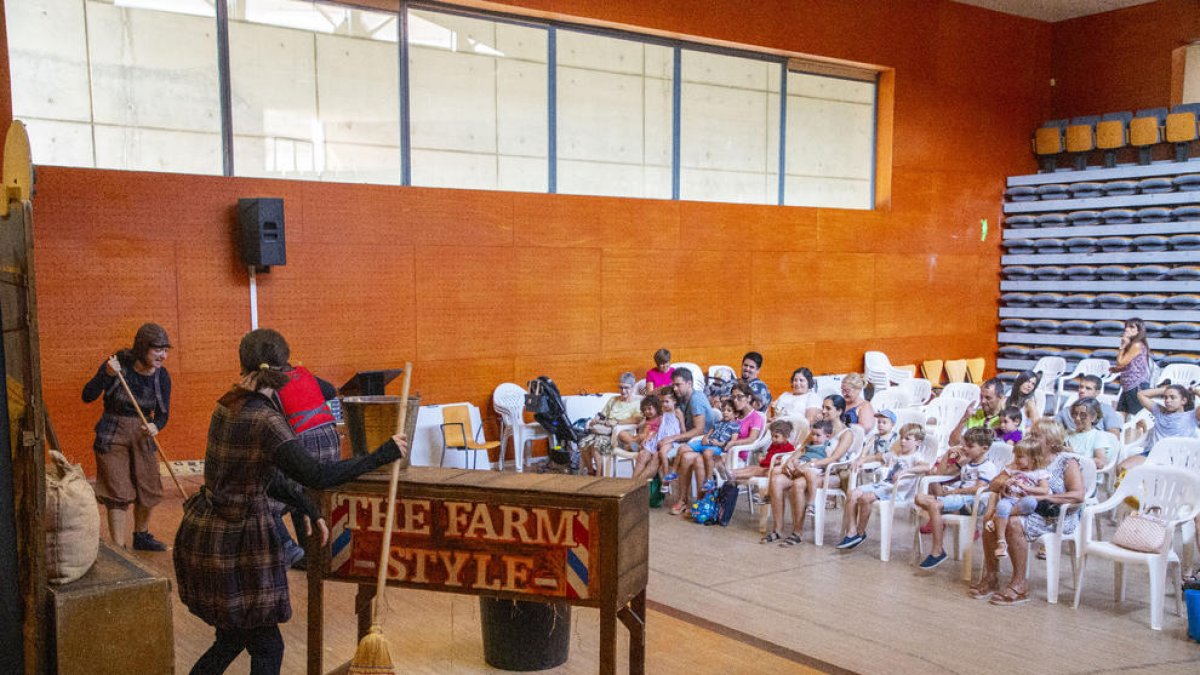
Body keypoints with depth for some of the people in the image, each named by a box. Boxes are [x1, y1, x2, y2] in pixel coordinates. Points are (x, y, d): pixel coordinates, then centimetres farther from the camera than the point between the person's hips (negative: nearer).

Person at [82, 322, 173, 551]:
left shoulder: (161, 376, -7)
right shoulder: (119, 363, -16)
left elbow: (163, 414, -4)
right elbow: (87, 396, -16)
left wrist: (156, 427, -26)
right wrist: (107, 374, -31)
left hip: (142, 437, 4)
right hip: (112, 437, -4)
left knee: (149, 491, 13)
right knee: (118, 494, -5)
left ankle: (141, 536, 37)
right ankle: (118, 548, 2)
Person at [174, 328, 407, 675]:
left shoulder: (227, 406, 5)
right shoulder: (265, 421, -21)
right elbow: (315, 475, -33)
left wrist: (311, 510, 12)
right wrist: (383, 455, -27)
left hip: (204, 530, 8)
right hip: (234, 541, -8)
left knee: (235, 635, 24)